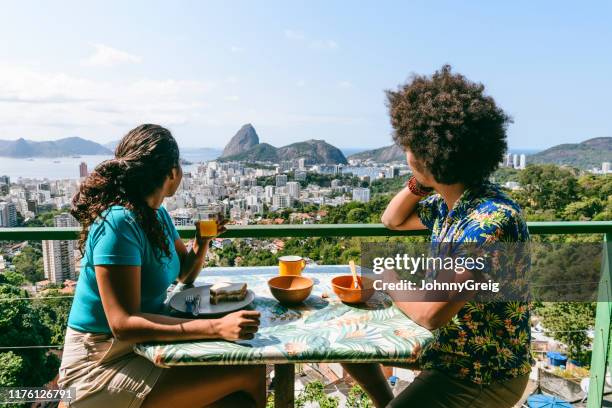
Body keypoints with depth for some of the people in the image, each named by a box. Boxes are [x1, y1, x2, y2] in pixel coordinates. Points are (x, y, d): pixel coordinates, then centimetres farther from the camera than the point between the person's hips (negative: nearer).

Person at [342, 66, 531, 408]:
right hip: (444, 346, 8)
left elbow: (431, 314, -31)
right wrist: (419, 183, -6)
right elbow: (393, 221, 13)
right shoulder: (447, 202, -4)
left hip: (485, 372, -8)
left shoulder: (490, 220, -31)